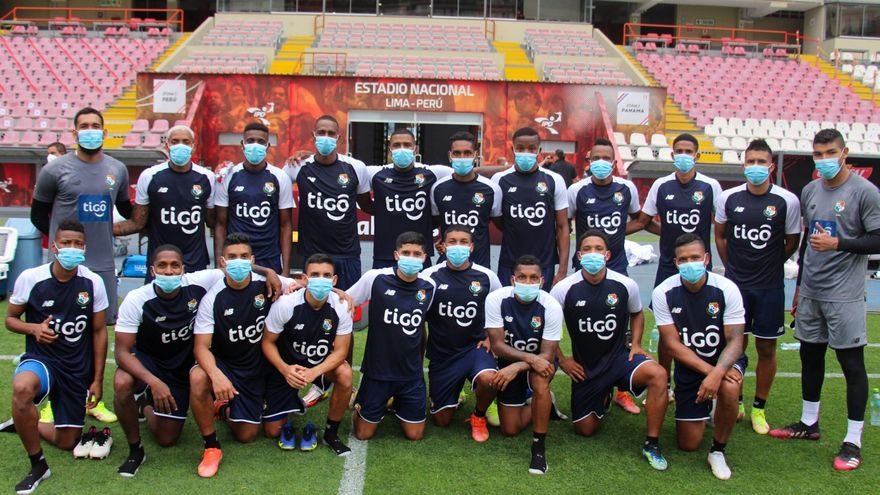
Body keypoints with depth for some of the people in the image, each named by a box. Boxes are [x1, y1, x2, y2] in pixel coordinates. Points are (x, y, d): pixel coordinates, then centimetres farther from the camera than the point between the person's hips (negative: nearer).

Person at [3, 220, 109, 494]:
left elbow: (99, 331, 1)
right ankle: (37, 465, -18)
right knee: (22, 387, -39)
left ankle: (25, 424, 42)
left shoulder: (93, 282, -8)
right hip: (41, 358, -2)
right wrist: (33, 328, -20)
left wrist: (97, 380, 1)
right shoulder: (30, 278, -11)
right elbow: (10, 319, 3)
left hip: (78, 368, 2)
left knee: (68, 442, 8)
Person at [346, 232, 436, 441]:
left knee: (415, 435, 8)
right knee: (364, 434, 5)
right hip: (377, 370, -2)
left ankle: (397, 404, 37)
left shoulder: (429, 287, -5)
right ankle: (360, 406, 38)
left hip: (411, 373, 2)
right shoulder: (375, 278, -15)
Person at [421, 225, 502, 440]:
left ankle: (479, 415, 0)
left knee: (488, 379, -34)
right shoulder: (430, 276, -8)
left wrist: (491, 337, 0)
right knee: (442, 420, 4)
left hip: (475, 347, 0)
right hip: (441, 354, 1)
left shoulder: (486, 277, -5)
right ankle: (454, 395, 41)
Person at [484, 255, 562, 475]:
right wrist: (530, 358, -34)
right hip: (509, 361, 2)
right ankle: (544, 405, 34)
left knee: (539, 379, -39)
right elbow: (497, 345, -20)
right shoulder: (496, 299, -22)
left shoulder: (551, 306, -24)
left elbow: (547, 355, -22)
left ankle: (539, 446, -23)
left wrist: (517, 368, -37)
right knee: (510, 430, 3)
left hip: (540, 360, -2)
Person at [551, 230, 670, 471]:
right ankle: (603, 396, 41)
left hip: (618, 357, 0)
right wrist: (562, 360, -3)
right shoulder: (564, 289, -13)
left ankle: (652, 444, -15)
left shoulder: (626, 285, -9)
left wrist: (636, 344, 0)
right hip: (584, 367, 0)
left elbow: (636, 314, 13)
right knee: (585, 430, 7)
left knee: (658, 374, -31)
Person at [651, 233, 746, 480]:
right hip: (688, 367, 1)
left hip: (725, 360, -1)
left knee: (729, 388, -39)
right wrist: (707, 370, -28)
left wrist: (717, 373, -39)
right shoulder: (663, 293, -17)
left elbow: (735, 341, -20)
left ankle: (718, 451, -11)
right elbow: (673, 345, -16)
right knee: (688, 445, 3)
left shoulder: (726, 289, -19)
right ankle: (706, 406, 38)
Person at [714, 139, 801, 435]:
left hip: (770, 287, -1)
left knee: (767, 348, 7)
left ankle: (759, 408, 21)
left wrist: (768, 265, 8)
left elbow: (792, 243, 5)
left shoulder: (787, 201, -8)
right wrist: (734, 267, 9)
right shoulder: (729, 198, -2)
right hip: (735, 284, 1)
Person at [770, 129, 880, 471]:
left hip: (845, 295, -6)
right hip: (811, 291, 7)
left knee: (851, 362, -1)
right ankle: (809, 423, 31)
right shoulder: (810, 191, 10)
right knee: (810, 354, 15)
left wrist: (838, 244, -22)